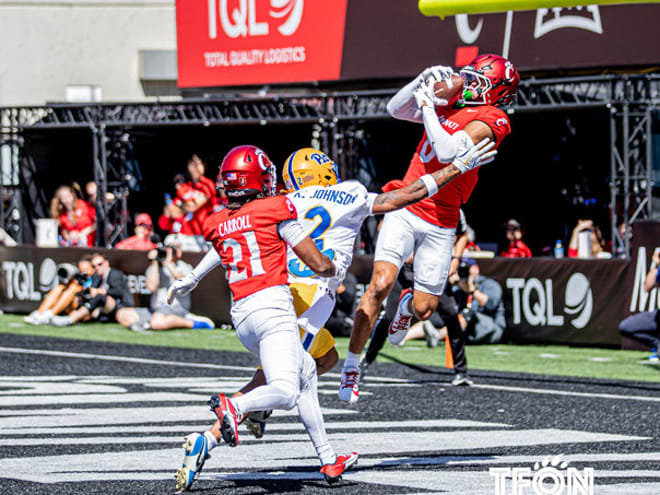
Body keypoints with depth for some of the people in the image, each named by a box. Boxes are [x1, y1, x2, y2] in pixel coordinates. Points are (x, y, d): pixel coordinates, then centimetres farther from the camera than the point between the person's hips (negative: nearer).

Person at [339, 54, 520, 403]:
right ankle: (352, 367, -8)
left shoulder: (489, 120, -8)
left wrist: (428, 106, -15)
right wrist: (424, 82, 3)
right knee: (381, 283, -17)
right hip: (405, 208, 2)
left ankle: (408, 305, 42)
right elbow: (395, 109, 18)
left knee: (424, 309, 2)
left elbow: (448, 152, -22)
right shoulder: (449, 104, 11)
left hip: (440, 225, -2)